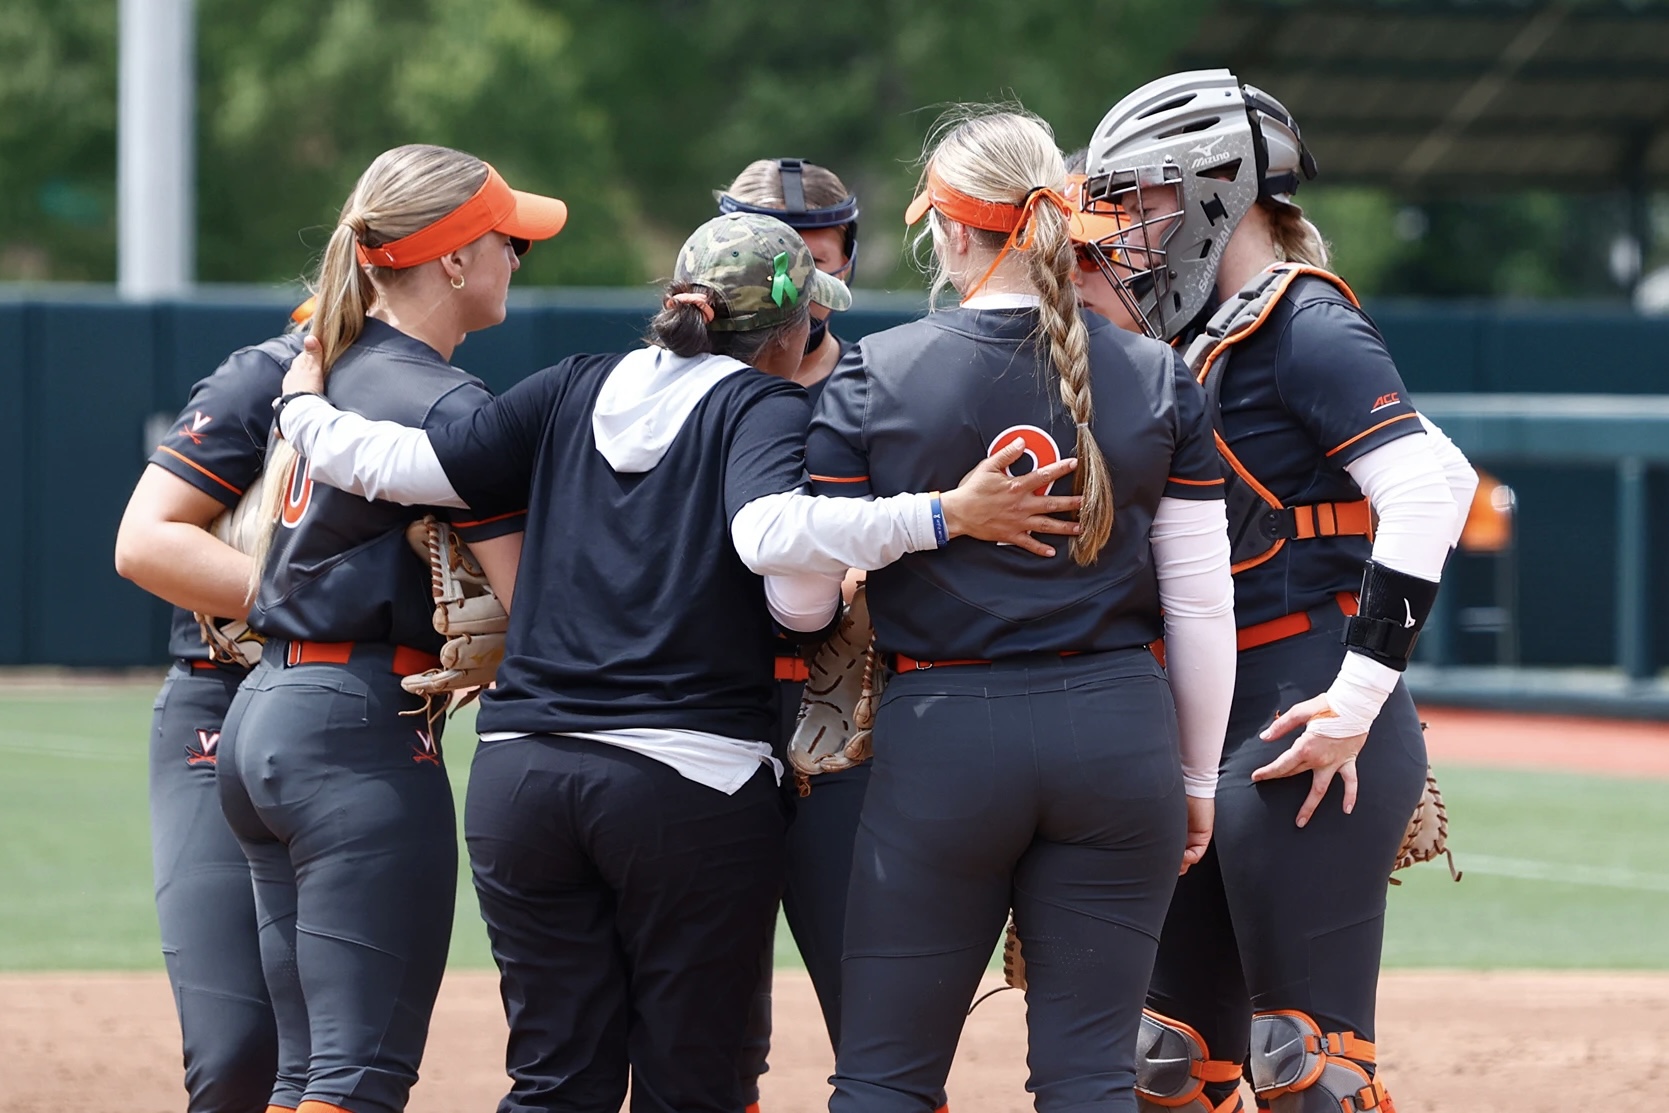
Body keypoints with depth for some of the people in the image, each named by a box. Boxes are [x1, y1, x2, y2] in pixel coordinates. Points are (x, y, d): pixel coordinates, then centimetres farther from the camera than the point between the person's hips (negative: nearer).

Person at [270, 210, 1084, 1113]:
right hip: (693, 782, -5)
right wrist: (944, 516, -21)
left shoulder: (573, 392, 12)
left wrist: (302, 409, 25)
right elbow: (772, 532, -22)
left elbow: (405, 466, 8)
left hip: (520, 770, 5)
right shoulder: (764, 405, -2)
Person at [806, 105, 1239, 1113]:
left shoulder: (875, 377, -3)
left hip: (942, 736, -2)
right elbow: (1201, 607, 3)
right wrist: (1197, 780, 13)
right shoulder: (1160, 380, 2)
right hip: (1119, 733, 2)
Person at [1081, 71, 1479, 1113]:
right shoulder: (1195, 343, 18)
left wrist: (1359, 696, -24)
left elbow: (1432, 483, -22)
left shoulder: (1306, 327, -10)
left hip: (1310, 740, -10)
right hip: (1207, 736, 10)